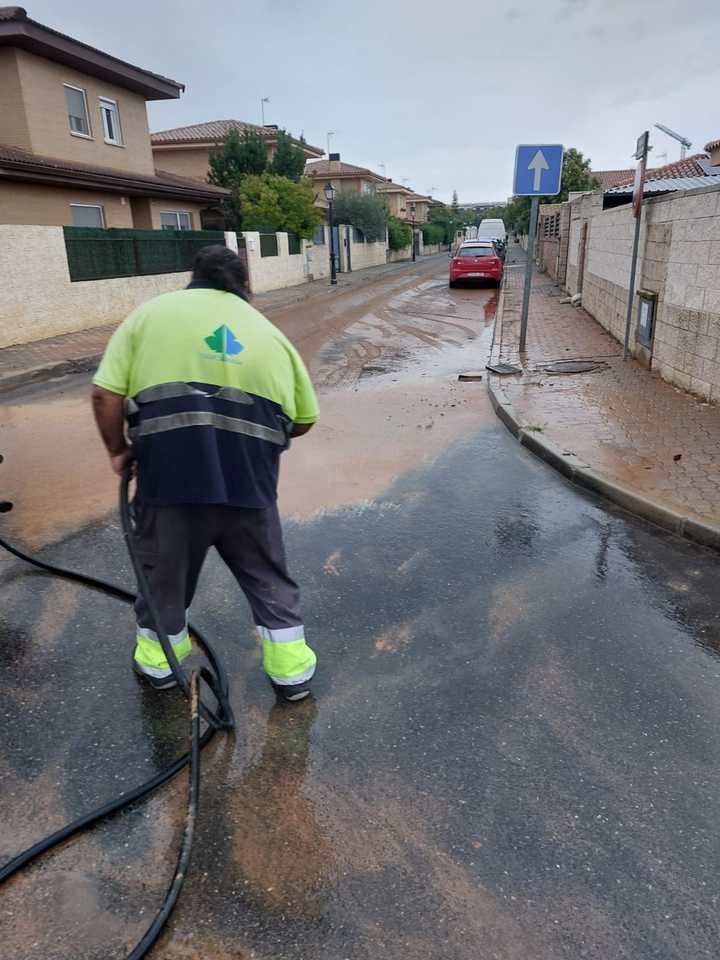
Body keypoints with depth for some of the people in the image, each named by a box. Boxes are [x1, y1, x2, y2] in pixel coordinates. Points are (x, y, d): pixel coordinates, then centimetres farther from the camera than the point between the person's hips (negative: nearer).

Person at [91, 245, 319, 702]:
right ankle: (290, 666, 28)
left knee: (163, 565, 20)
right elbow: (304, 419, 17)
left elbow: (106, 394, 1)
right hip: (249, 471, 1)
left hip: (170, 465, -1)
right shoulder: (268, 330, 17)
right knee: (266, 570, 18)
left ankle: (159, 659, 40)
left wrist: (119, 450, 15)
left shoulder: (151, 312, 11)